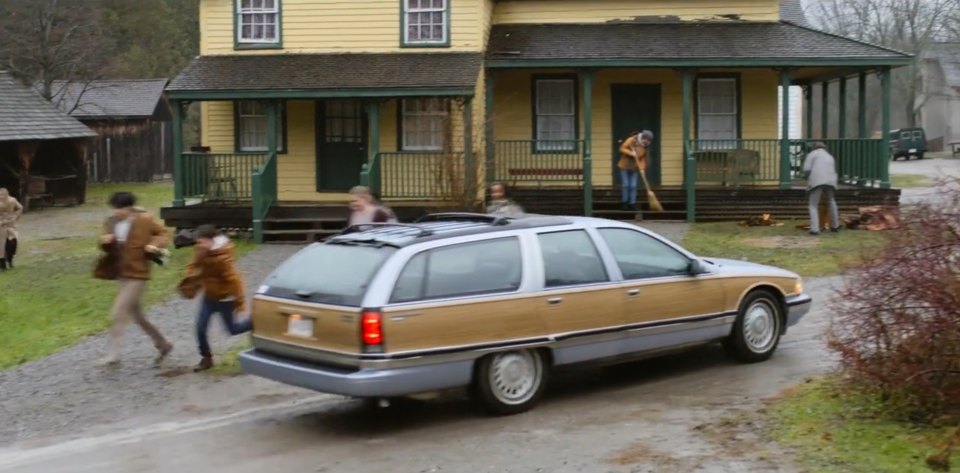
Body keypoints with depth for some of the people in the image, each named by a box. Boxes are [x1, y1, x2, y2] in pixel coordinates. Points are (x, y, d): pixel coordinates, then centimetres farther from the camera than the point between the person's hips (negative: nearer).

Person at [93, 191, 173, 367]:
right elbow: (108, 249, 10)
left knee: (119, 312, -13)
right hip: (121, 274, 7)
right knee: (136, 314, 15)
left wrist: (155, 245, -16)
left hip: (137, 275, -7)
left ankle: (113, 354, -7)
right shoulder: (111, 222, 4)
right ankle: (163, 344, 32)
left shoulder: (144, 220, -11)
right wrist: (105, 242, -13)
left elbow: (162, 234, 3)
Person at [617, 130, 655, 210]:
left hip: (634, 168, 4)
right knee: (625, 185, -3)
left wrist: (642, 167, -14)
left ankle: (632, 204, 4)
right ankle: (624, 203, 10)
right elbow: (622, 149, -16)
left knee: (633, 186, -1)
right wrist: (631, 153, -29)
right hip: (625, 166, -4)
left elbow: (643, 158, 2)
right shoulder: (631, 140, -16)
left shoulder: (645, 147, -1)